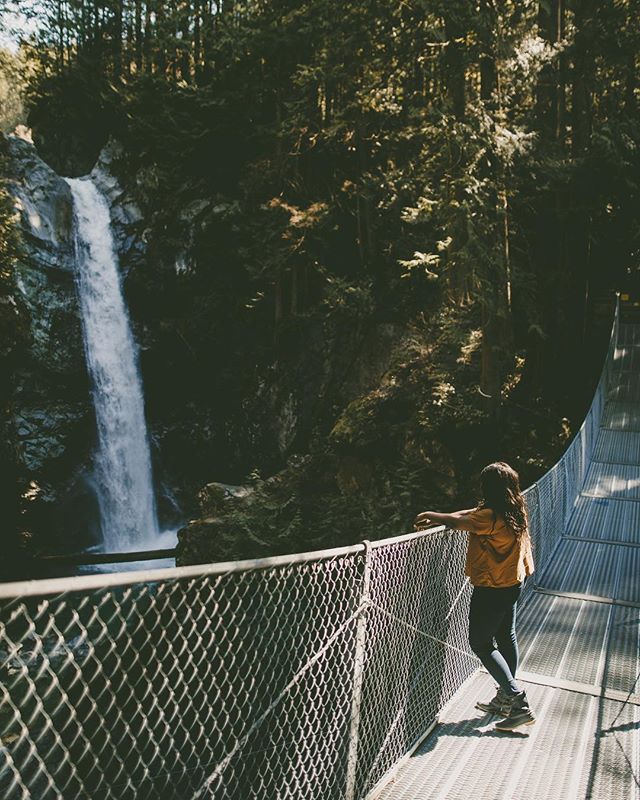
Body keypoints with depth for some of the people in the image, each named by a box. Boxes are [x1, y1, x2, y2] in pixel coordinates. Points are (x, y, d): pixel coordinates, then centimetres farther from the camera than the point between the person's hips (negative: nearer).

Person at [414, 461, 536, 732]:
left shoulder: (492, 517, -27)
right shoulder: (514, 512, 2)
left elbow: (458, 522, -16)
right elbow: (467, 514, 4)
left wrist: (430, 515, 0)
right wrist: (435, 519, 2)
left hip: (492, 589, -10)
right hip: (512, 584, 10)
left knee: (481, 643, 3)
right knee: (506, 638, 19)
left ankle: (517, 700, 0)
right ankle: (505, 699, 32)